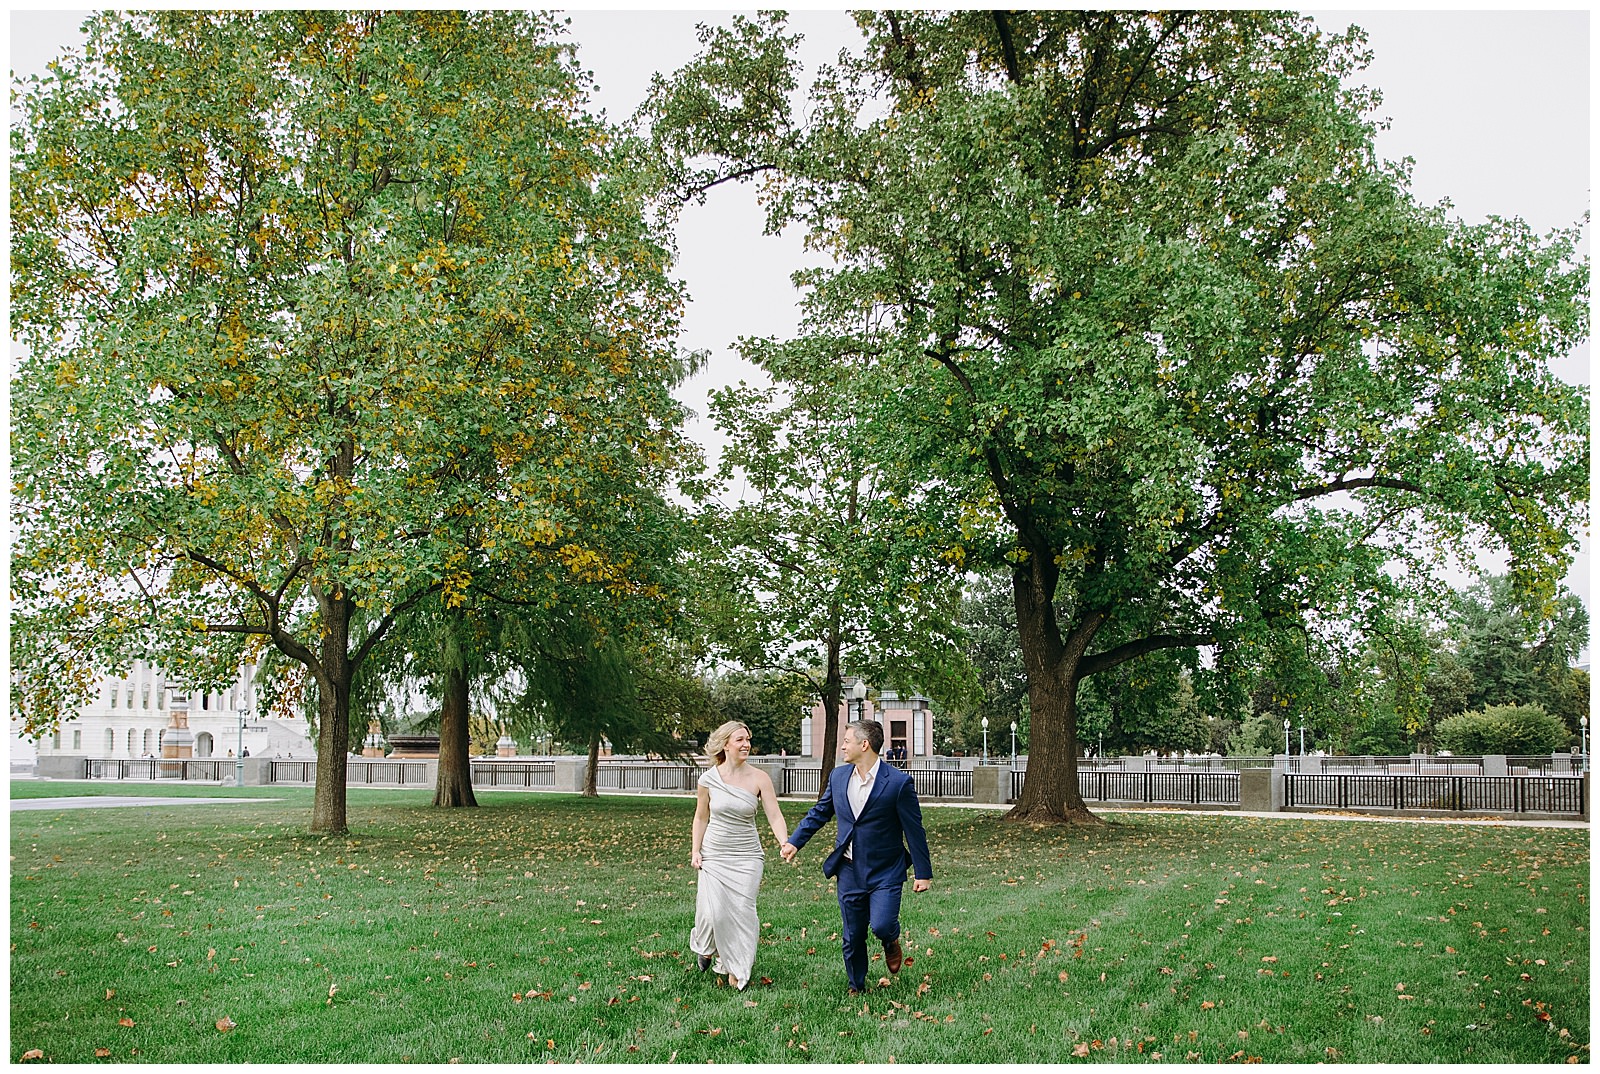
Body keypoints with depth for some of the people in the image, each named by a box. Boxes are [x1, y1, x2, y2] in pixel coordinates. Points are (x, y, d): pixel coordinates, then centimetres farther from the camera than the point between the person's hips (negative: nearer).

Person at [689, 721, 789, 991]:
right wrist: (695, 850, 1)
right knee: (714, 912, -4)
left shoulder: (759, 779, -7)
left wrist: (784, 843, -28)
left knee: (742, 910, -4)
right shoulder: (708, 780, -5)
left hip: (747, 855, 0)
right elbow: (701, 818, 7)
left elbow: (774, 815, -12)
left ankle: (736, 969, 14)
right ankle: (704, 946, 31)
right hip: (714, 854, 0)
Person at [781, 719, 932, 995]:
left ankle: (890, 942, 19)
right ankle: (857, 987, 30)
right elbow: (819, 813, 15)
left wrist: (922, 873, -8)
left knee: (881, 926, -17)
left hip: (885, 872, -4)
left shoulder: (899, 782, -14)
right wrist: (794, 842, 7)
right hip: (849, 871, 4)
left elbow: (914, 830, -10)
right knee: (853, 937, 9)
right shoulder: (838, 776, 2)